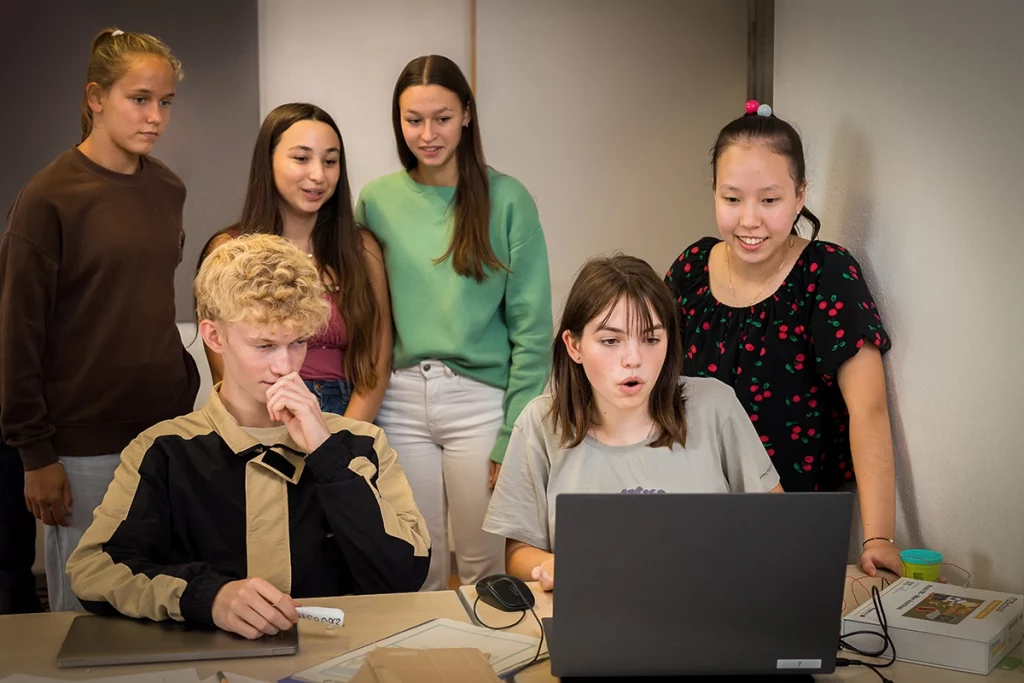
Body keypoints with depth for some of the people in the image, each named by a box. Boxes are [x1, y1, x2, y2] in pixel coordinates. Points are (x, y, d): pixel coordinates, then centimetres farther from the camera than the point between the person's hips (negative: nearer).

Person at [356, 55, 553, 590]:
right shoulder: (376, 200, 5)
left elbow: (531, 326, -4)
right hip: (400, 400, 2)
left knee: (484, 567, 9)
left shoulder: (506, 199, -3)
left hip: (480, 399, -2)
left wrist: (515, 436, -8)